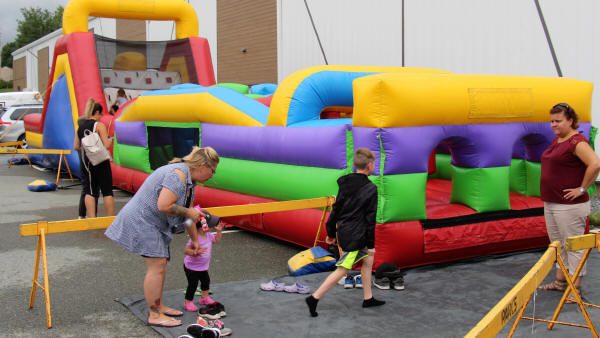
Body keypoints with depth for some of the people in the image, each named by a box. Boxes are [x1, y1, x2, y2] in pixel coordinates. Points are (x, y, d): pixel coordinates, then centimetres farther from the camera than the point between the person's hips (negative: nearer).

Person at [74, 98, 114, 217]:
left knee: (89, 191, 7)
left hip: (85, 162, 5)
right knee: (107, 191, 4)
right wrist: (110, 140, 5)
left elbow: (76, 146, 9)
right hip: (100, 162, -5)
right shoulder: (99, 125, -9)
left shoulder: (80, 126, 7)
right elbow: (106, 144, -15)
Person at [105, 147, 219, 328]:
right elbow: (163, 206, -31)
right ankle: (154, 315, -1)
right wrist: (188, 212, -17)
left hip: (153, 224, 11)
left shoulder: (189, 180, 10)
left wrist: (195, 241, 22)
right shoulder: (178, 174, -23)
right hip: (142, 220, -11)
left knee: (160, 264, 15)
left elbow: (188, 213, 18)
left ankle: (159, 306, 26)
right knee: (156, 266, -9)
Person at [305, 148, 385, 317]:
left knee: (368, 260, 20)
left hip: (343, 231, 8)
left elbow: (336, 209, 9)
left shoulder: (345, 183, 5)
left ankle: (368, 298, 28)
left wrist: (331, 232, 16)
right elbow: (370, 219, -13)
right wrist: (371, 244, -7)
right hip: (355, 235, -8)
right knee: (342, 270, -2)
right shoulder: (370, 189, -15)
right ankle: (314, 298, -3)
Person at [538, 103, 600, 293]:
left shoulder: (577, 141, -16)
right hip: (550, 203, 10)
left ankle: (575, 287, 8)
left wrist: (582, 189, -20)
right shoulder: (556, 140, 12)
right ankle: (559, 281, 31)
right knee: (557, 243, 18)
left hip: (569, 205, -10)